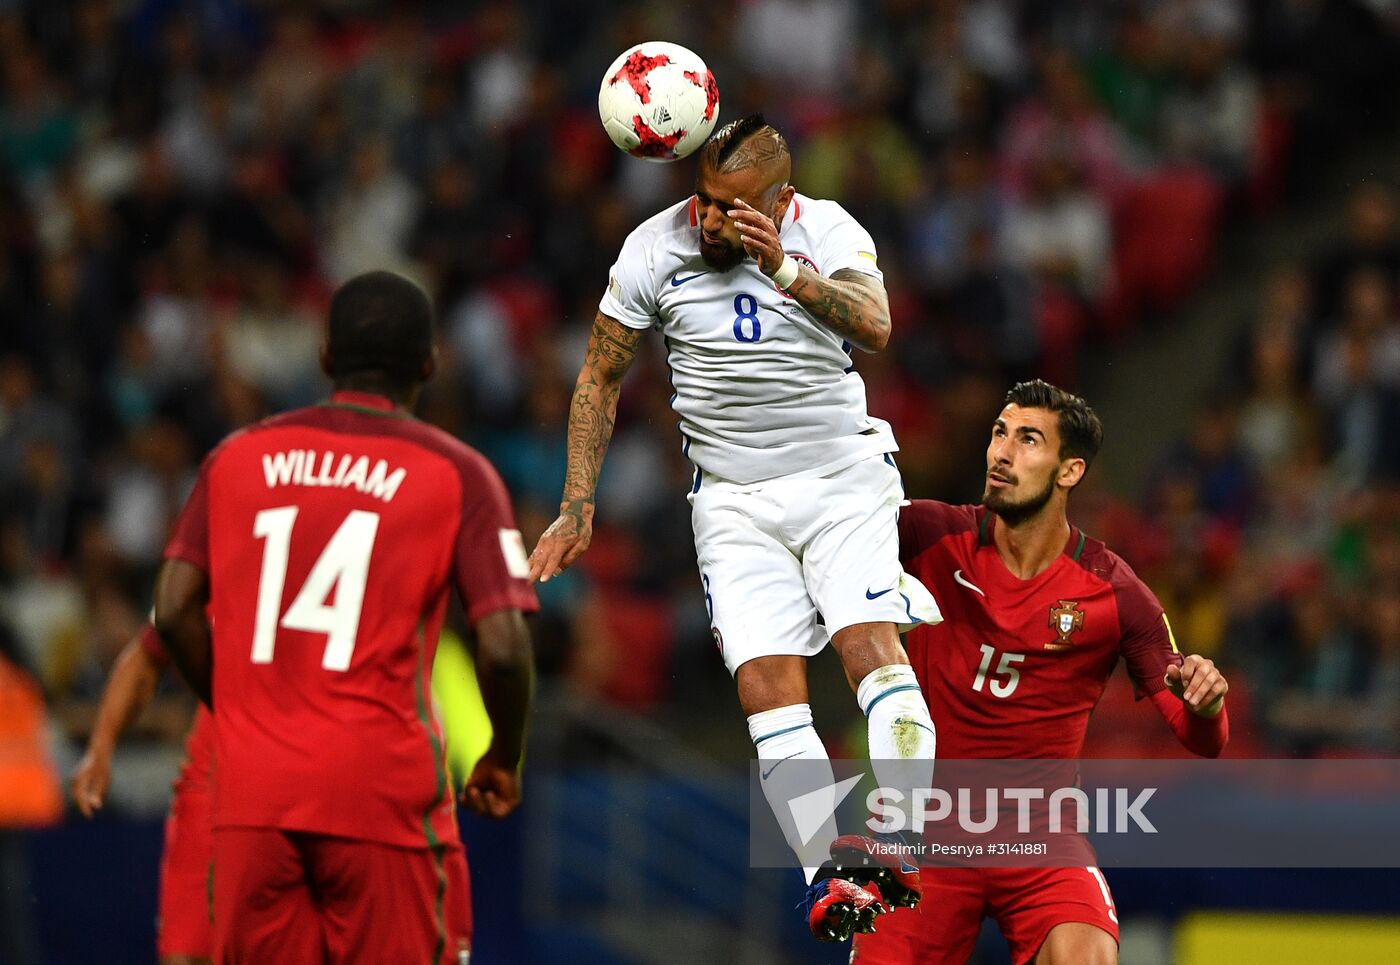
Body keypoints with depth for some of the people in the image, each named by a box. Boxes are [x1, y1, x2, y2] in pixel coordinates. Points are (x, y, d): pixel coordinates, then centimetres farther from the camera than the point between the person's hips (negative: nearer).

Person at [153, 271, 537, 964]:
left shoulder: (237, 457, 11)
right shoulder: (457, 475, 1)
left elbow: (174, 613, 6)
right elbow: (502, 646, -6)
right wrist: (505, 760, 10)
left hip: (251, 795, 3)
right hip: (382, 792, -3)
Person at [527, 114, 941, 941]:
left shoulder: (827, 231, -7)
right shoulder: (655, 249, -5)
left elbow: (875, 327, -25)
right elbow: (601, 378, 5)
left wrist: (784, 269, -38)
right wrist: (577, 508, 2)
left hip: (843, 479, -1)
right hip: (734, 498, 1)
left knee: (870, 642, -21)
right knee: (767, 681, -13)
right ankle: (826, 877, -15)